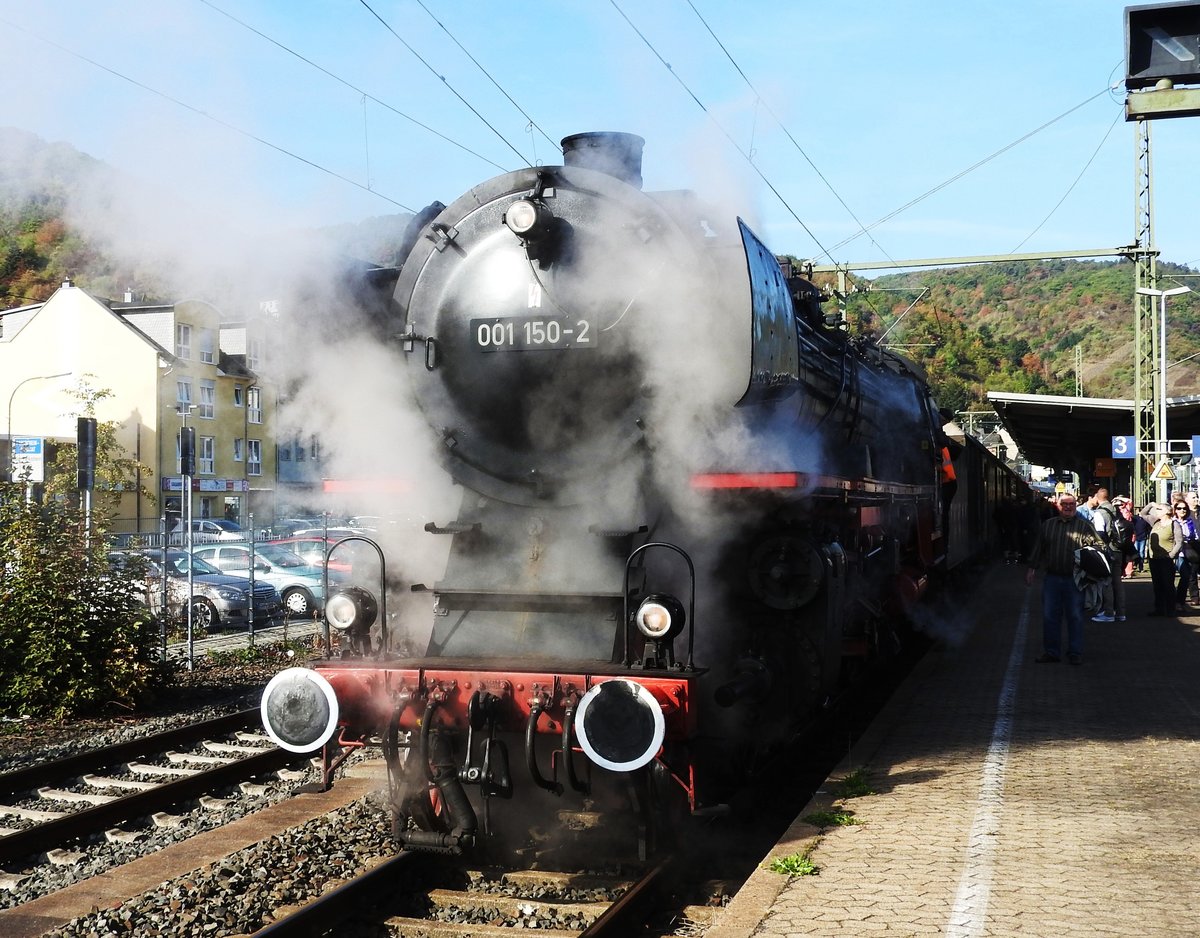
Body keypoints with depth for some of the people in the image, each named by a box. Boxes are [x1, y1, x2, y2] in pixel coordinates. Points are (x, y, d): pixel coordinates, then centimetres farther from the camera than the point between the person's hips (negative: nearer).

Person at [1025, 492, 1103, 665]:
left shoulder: (1085, 526, 3)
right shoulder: (1047, 525, 11)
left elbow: (1099, 546, 2)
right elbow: (1038, 548, 15)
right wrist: (1032, 568, 11)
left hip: (1074, 579, -2)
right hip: (1052, 578, 3)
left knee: (1075, 616, 2)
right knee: (1050, 615, 4)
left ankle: (1075, 652, 11)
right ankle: (1051, 651, 14)